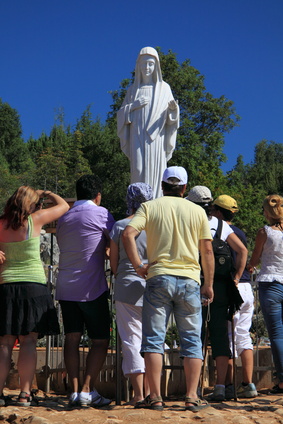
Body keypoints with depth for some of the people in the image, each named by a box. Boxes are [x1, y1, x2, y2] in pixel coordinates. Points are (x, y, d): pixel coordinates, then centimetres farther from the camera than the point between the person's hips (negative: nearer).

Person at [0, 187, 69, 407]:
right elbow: (64, 205, 10)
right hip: (33, 285, -2)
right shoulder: (35, 219, -4)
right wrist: (45, 193, 24)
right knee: (28, 341, 0)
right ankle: (25, 393, -1)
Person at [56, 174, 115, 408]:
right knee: (100, 340, 3)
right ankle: (87, 391, -4)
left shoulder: (64, 217, 11)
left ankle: (74, 391, 4)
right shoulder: (100, 213, -6)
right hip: (92, 288, -5)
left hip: (65, 287, 5)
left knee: (72, 338, 7)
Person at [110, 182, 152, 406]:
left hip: (127, 287, -1)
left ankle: (139, 394, 1)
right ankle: (148, 391, 16)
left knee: (132, 339, 3)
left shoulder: (119, 226, -1)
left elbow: (113, 264, 3)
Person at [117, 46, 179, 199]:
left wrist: (173, 108, -15)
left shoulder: (164, 88, 12)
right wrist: (133, 106, -6)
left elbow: (170, 117, 7)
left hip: (156, 137, -1)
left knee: (155, 171, -9)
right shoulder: (133, 90, 17)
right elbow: (121, 114, 12)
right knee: (139, 170, -10)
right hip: (137, 137, 1)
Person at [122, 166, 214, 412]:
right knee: (192, 339, 8)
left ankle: (155, 396, 3)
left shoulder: (149, 207, 6)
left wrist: (138, 265, -3)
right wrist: (209, 285, 12)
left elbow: (128, 234, -11)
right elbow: (207, 250, 6)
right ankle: (192, 396, 7)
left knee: (154, 338, 4)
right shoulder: (197, 211, 8)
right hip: (189, 280, 1)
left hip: (158, 277, -1)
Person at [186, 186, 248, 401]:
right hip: (220, 286, 3)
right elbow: (243, 251, 3)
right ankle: (220, 387, 6)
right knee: (220, 334, 6)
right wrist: (236, 277, 6)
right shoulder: (222, 225, 9)